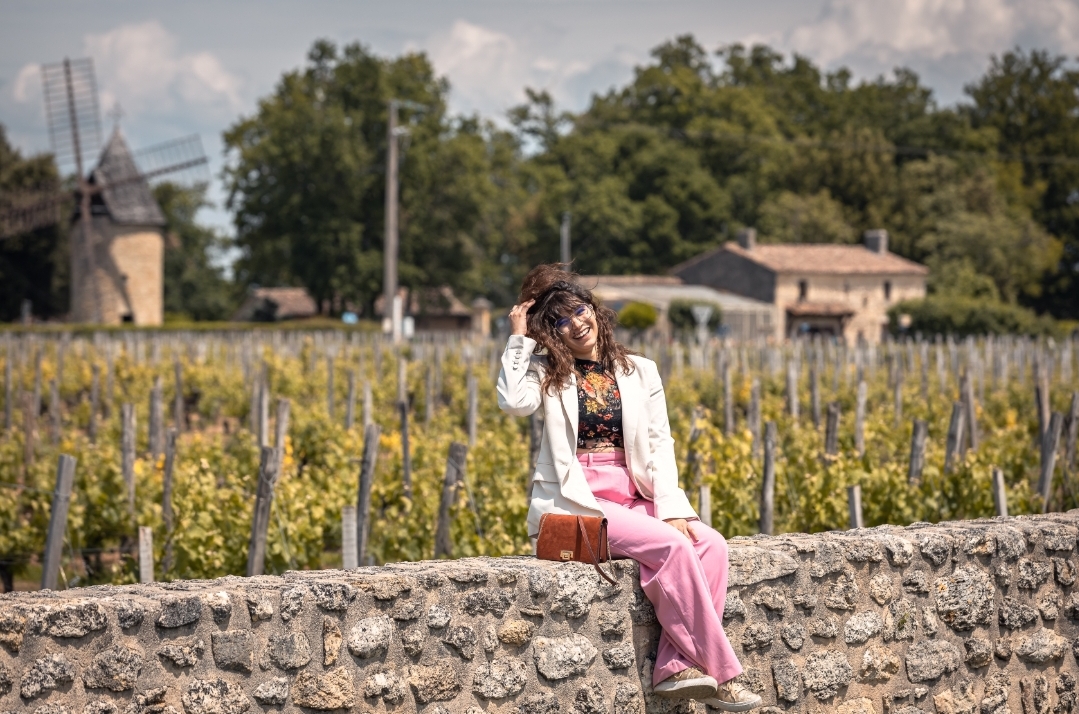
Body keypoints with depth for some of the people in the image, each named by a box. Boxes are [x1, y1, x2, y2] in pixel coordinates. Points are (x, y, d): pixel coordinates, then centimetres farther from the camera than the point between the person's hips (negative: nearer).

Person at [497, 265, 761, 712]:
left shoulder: (640, 372, 14)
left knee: (710, 544, -22)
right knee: (673, 546, -27)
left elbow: (661, 445, 8)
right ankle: (720, 673, -22)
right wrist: (519, 338, -7)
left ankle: (676, 666, -27)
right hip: (574, 503, -4)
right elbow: (515, 403, -17)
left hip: (633, 501, 4)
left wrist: (671, 507, -7)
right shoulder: (547, 372, 6)